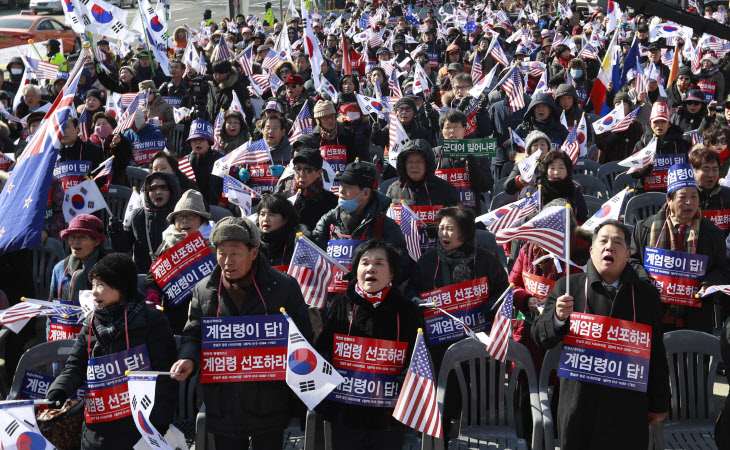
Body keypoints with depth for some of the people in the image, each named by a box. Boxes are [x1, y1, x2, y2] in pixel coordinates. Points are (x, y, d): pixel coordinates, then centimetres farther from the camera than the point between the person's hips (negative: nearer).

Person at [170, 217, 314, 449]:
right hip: (223, 407, 2)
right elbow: (193, 335, 10)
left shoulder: (284, 286, -4)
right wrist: (188, 358, -10)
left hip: (268, 405, -2)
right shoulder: (204, 290, 3)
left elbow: (303, 338, 3)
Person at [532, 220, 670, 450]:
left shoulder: (647, 294, 5)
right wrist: (558, 317, -20)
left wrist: (659, 404, 9)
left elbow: (656, 353, 7)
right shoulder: (567, 287, 1)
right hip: (579, 404, -1)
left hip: (628, 409, 1)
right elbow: (540, 337, 1)